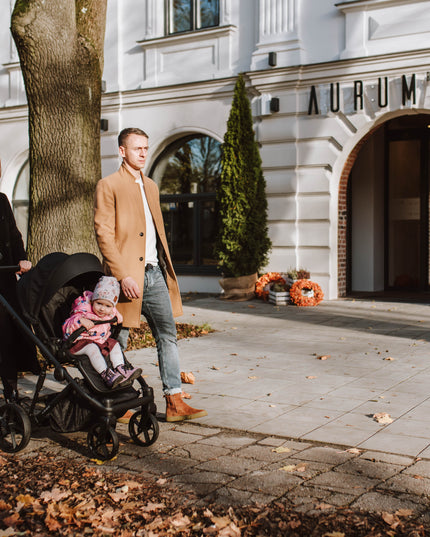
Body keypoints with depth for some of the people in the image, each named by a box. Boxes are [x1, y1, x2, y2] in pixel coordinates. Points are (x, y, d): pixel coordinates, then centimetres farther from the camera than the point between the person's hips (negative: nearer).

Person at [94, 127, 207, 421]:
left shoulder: (151, 186, 18)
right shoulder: (108, 186, -5)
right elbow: (104, 234, -13)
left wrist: (166, 268, 17)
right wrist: (123, 276, -20)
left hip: (154, 273, 7)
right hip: (128, 275, -7)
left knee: (168, 335, 4)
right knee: (117, 342, 4)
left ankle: (175, 403, 8)